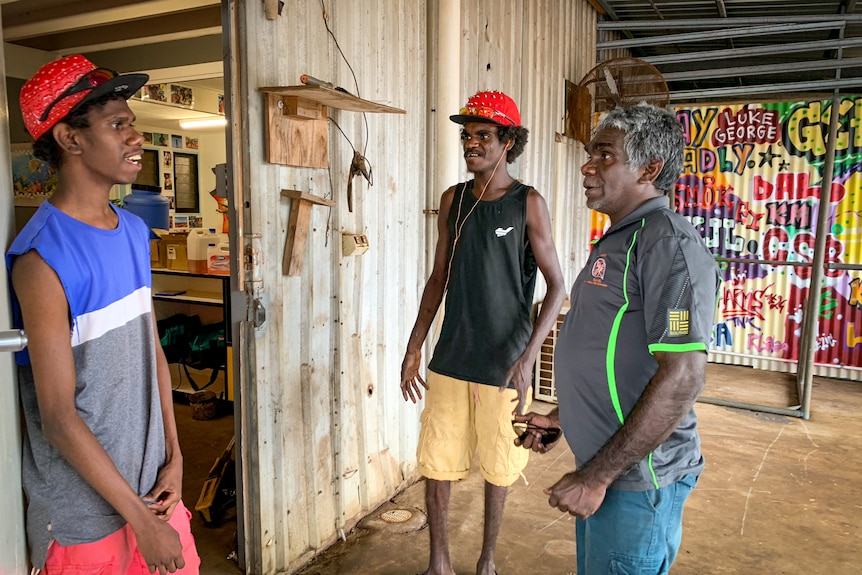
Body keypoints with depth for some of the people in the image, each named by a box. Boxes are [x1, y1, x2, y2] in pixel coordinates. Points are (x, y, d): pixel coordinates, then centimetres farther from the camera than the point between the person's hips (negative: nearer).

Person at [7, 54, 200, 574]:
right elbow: (58, 416, -19)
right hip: (86, 510, -6)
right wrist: (140, 520, -14)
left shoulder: (135, 231, 2)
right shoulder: (43, 258, -20)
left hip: (152, 482, 6)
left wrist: (174, 457, 2)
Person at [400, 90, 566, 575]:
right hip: (451, 359, 4)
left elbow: (557, 288, -7)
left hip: (504, 364, -3)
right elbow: (438, 278, 11)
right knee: (435, 463, 8)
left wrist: (527, 357, -18)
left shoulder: (529, 203, -7)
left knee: (498, 467, 11)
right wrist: (414, 348, 8)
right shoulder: (453, 200, 6)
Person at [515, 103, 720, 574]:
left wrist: (597, 477, -22)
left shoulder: (669, 244, -19)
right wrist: (561, 418, 16)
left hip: (635, 481, -9)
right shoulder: (617, 240, 12)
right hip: (602, 469, 9)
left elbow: (683, 376, -26)